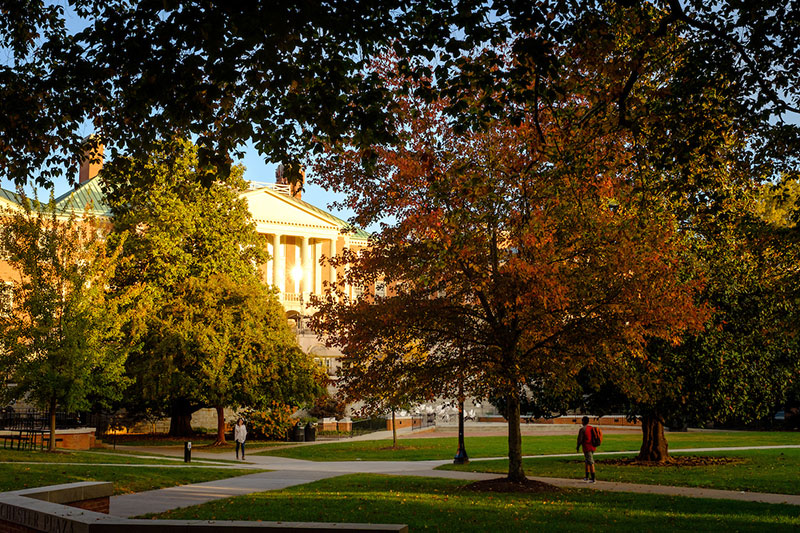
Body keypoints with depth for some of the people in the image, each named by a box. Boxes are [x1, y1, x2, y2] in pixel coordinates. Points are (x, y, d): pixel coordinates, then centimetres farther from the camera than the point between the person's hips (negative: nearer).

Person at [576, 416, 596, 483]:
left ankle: (593, 479, -7)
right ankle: (587, 477, 25)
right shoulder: (592, 428, 10)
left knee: (591, 463, -7)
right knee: (586, 462, 19)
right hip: (592, 447, 8)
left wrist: (578, 447, 1)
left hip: (587, 448, -8)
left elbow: (580, 439, -13)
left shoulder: (582, 429, -13)